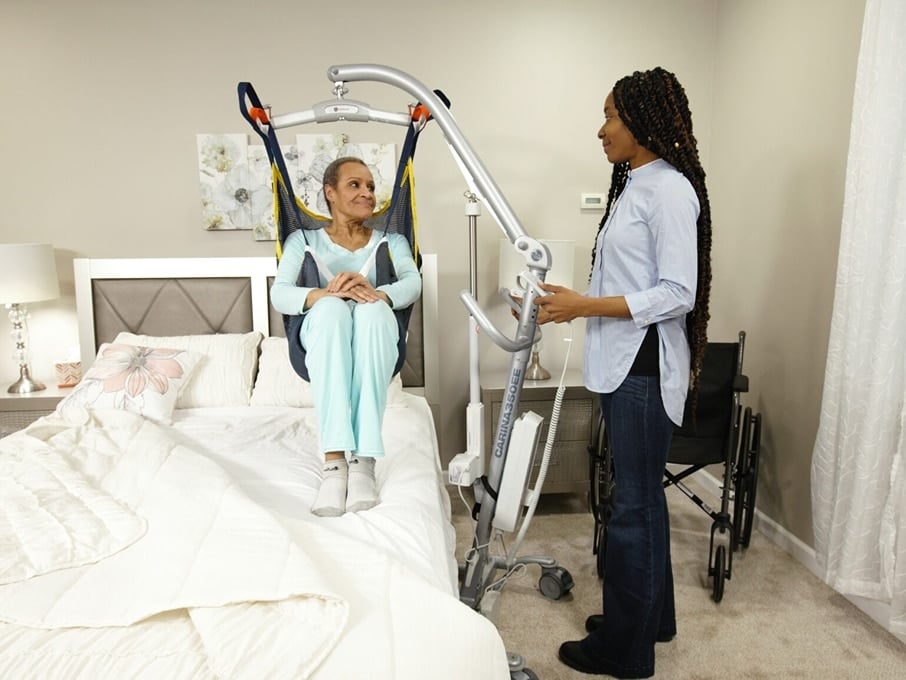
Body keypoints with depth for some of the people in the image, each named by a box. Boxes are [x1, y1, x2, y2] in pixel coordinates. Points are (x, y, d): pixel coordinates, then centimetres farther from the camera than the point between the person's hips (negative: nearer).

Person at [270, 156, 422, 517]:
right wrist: (322, 294, -25)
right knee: (331, 307, -36)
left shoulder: (390, 239, 19)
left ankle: (363, 460, -41)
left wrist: (377, 293, -27)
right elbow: (278, 295, -2)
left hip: (376, 340, 1)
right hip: (323, 336, 0)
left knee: (372, 310, -35)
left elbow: (413, 284, -3)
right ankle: (334, 461, -43)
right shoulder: (303, 239, 16)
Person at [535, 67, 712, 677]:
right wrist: (567, 303, 9)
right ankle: (651, 616, 36)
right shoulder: (634, 184, 15)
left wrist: (583, 306, -20)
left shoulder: (669, 188, -13)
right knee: (642, 494, 18)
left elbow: (677, 293, -19)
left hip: (645, 365, -10)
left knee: (635, 503, 1)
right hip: (622, 362, 10)